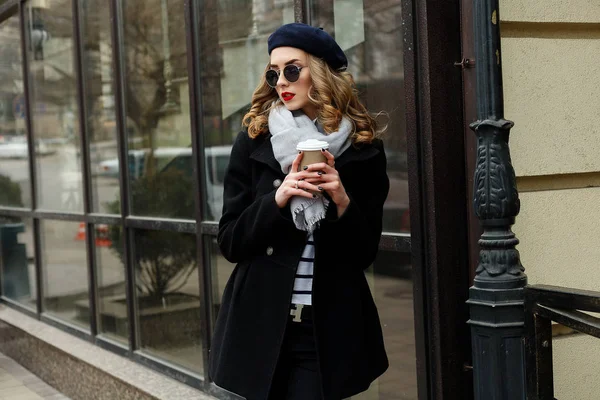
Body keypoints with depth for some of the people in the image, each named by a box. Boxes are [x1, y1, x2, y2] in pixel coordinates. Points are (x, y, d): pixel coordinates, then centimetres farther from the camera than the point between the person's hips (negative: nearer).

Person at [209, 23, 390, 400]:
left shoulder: (363, 150, 0)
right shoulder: (253, 143, 0)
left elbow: (365, 254, 2)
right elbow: (230, 243, -2)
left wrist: (342, 202, -15)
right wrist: (276, 199, -17)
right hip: (260, 325, 1)